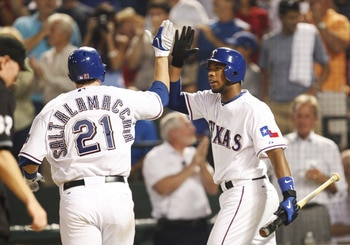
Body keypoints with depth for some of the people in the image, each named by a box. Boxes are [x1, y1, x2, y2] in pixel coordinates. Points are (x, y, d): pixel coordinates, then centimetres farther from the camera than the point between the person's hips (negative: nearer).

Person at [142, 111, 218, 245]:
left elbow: (213, 189, 7)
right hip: (173, 231, -5)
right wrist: (192, 166, -12)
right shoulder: (155, 158, -1)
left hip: (201, 228, 5)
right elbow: (163, 188, -18)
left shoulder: (194, 154, 13)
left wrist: (202, 163, -8)